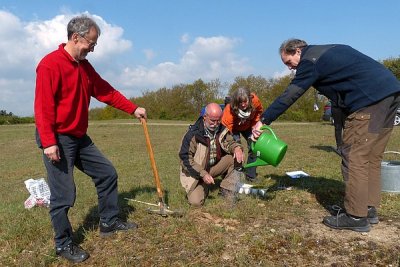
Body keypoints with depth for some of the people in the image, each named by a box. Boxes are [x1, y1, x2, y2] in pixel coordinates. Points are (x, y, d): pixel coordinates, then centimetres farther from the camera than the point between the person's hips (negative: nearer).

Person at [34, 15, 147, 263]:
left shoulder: (85, 66, 10)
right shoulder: (50, 64, -15)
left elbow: (106, 91, 14)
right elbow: (43, 107, -20)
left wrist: (133, 108, 12)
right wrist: (49, 142, -24)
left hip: (79, 137, 9)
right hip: (58, 140, -9)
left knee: (108, 173, 11)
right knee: (64, 194, -1)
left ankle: (109, 222, 26)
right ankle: (63, 244, 18)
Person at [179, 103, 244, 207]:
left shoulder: (222, 129, -5)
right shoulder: (193, 134, -20)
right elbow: (185, 158, -19)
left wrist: (237, 148, -31)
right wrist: (203, 174, -26)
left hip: (215, 167, 4)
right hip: (196, 172, -4)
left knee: (235, 156, -19)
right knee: (196, 201, -21)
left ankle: (227, 190, -7)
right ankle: (204, 187, 15)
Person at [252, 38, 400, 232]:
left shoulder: (310, 61, -5)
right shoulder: (326, 51, 22)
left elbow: (289, 96, -11)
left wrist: (263, 121, -9)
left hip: (370, 98, -10)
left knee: (354, 157, -6)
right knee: (371, 157, 13)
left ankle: (356, 216, -2)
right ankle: (369, 209, 19)